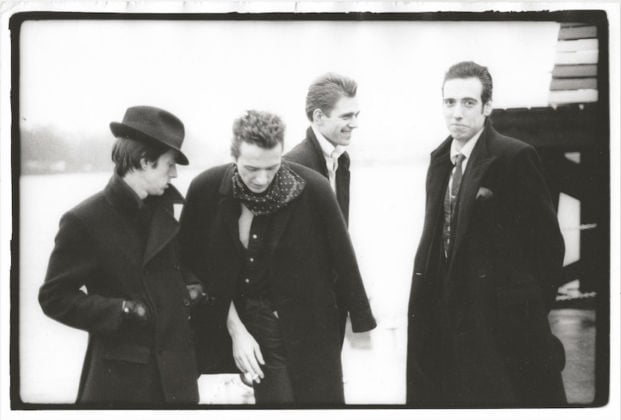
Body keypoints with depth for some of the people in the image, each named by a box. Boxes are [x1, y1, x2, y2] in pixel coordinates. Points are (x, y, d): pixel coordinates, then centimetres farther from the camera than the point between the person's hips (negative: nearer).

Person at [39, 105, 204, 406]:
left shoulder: (171, 203, 4)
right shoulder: (83, 221, -11)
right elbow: (55, 297, -9)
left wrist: (193, 286, -1)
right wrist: (122, 311, -17)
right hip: (120, 373, -5)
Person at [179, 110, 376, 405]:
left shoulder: (312, 189, -17)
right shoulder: (206, 190, -11)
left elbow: (342, 257, -7)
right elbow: (198, 266, -1)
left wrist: (360, 321, 0)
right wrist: (235, 329, -5)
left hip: (308, 328, -1)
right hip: (240, 319, 1)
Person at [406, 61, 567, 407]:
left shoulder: (515, 157, -12)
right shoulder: (441, 158, 11)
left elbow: (547, 240, -11)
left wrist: (531, 309, -6)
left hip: (501, 317, -6)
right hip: (449, 311, 7)